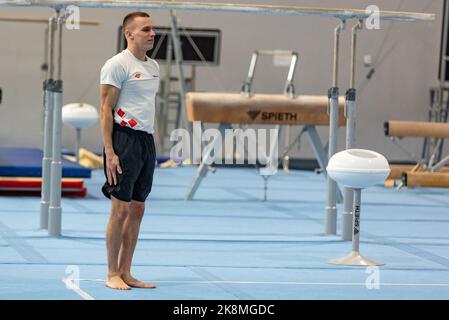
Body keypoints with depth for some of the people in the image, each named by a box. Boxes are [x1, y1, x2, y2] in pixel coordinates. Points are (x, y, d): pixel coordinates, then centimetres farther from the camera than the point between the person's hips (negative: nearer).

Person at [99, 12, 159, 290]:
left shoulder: (153, 66, 16)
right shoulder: (118, 64, -8)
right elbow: (106, 110, -11)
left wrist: (151, 148, 17)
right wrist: (110, 152, -18)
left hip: (147, 141, 8)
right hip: (125, 139, -8)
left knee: (137, 209, 9)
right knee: (121, 209, -6)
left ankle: (126, 273, 15)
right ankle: (112, 275, 1)